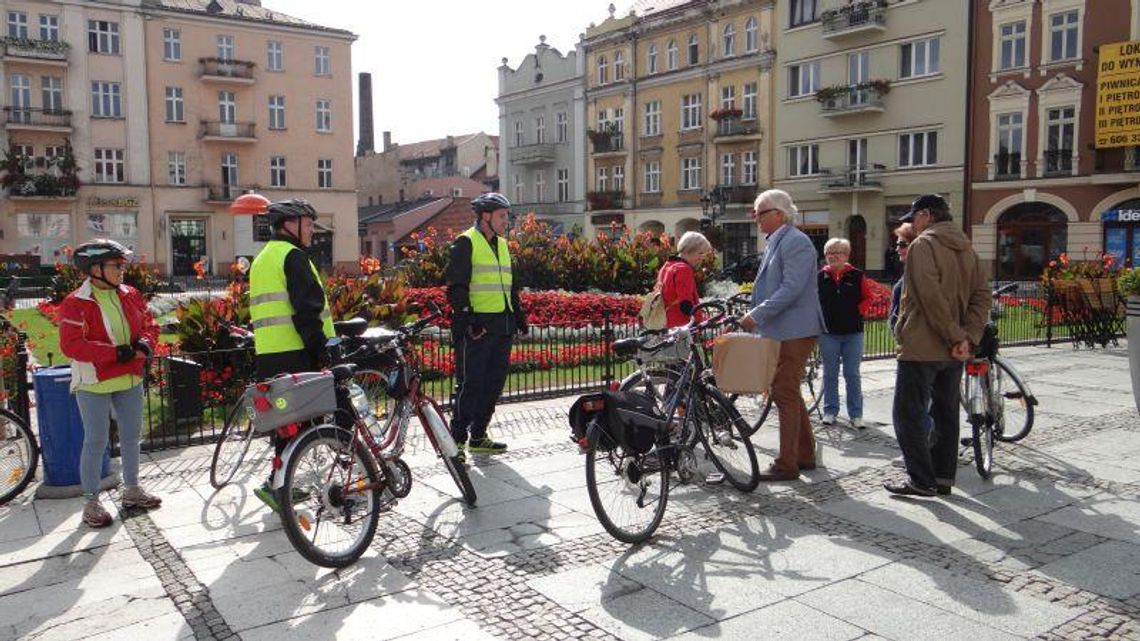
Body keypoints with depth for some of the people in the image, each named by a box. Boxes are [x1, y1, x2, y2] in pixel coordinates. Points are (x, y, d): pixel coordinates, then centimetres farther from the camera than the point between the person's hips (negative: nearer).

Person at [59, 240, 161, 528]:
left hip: (130, 380, 6)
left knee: (131, 435, 16)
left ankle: (131, 490, 32)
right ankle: (92, 502, 13)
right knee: (96, 442, 1)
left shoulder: (130, 295, 5)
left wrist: (145, 343, -11)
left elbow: (149, 323, 12)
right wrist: (116, 353, -26)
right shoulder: (75, 304, -14)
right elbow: (70, 344, -20)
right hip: (94, 384, -6)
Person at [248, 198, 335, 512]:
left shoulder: (261, 259, 23)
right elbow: (307, 309, -17)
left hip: (267, 355, 10)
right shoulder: (292, 255, -8)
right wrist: (320, 350, -16)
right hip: (295, 355, -9)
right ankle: (276, 484, -6)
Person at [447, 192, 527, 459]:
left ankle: (478, 437, 22)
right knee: (470, 383, -7)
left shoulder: (502, 244, 19)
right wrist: (466, 317, -21)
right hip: (476, 326, -8)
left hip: (502, 325, 8)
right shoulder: (465, 243, -6)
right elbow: (457, 287, -13)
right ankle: (457, 439, 0)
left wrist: (519, 314, 21)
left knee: (494, 382, 11)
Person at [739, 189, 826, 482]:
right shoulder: (776, 241, 17)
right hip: (781, 330, 10)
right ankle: (805, 455, 27)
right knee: (788, 394, 16)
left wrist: (757, 315, -23)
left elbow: (792, 288, -24)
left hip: (794, 331, -10)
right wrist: (755, 316, 15)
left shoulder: (796, 242, -14)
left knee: (786, 395, -7)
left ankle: (787, 464, -1)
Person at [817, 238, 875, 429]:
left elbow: (869, 297, 8)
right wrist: (820, 316, 0)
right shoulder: (820, 276, 2)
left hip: (853, 333, -1)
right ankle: (830, 411, 18)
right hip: (828, 333, 1)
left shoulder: (857, 275, 0)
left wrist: (858, 311, -4)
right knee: (830, 374, 8)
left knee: (852, 375, 4)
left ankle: (856, 414, 12)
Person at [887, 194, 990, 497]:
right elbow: (981, 296, 6)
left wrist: (955, 336, -17)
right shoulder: (967, 249, 14)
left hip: (921, 347, -8)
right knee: (946, 414, 14)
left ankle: (922, 480, -2)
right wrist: (968, 336, -3)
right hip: (954, 350, 8)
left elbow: (932, 297, -21)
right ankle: (944, 477, 21)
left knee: (908, 414, -1)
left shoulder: (923, 245, -11)